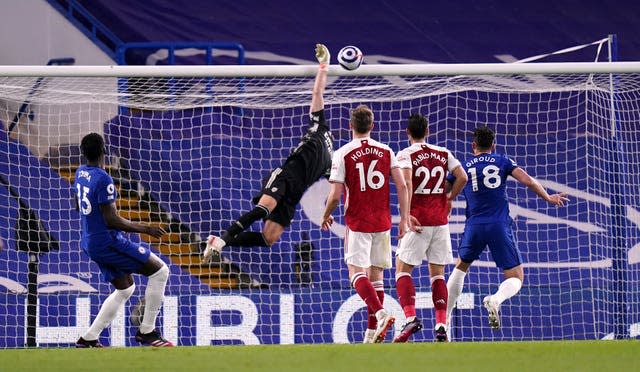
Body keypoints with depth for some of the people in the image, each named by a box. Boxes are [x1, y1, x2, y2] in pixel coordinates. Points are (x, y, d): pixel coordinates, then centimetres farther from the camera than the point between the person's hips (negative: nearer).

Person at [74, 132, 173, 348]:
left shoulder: (81, 173, 6)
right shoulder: (104, 179, -21)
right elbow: (111, 220, -23)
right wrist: (144, 229, -16)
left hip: (90, 244, 9)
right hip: (108, 242, -9)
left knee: (125, 289, 21)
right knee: (159, 271, -2)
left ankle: (89, 338, 15)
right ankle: (147, 332, -1)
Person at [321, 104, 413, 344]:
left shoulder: (343, 154, -6)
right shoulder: (386, 151, 5)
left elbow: (335, 196, -9)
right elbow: (402, 186, -1)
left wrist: (326, 216, 9)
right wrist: (404, 219, 5)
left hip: (357, 223, -4)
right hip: (382, 223, 4)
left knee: (357, 273, -6)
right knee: (376, 275, 11)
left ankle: (381, 314, -30)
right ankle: (373, 332, 9)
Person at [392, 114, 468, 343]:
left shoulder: (406, 155, -4)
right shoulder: (443, 154, 9)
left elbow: (406, 181, -20)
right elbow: (462, 177, 3)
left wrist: (406, 213, -16)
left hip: (417, 220, -4)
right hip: (440, 220, 4)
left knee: (403, 268, 4)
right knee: (437, 273, 9)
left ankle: (410, 317, -15)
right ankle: (441, 326, -1)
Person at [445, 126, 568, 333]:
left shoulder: (463, 167, 11)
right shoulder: (502, 162, 9)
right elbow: (527, 180, -2)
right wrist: (548, 198, 12)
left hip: (474, 226, 2)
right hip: (500, 226, -2)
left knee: (461, 268, 27)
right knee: (516, 278, 4)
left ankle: (445, 317, 19)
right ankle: (495, 300, -30)